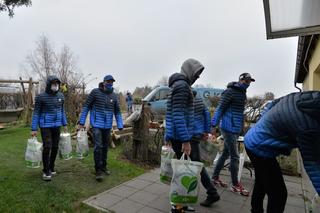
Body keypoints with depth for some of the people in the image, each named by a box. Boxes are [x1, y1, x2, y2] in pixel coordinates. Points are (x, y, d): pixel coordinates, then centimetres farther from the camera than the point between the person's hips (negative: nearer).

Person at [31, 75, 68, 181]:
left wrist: (64, 124, 14)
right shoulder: (41, 97, -10)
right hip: (45, 126, -4)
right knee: (47, 147, -8)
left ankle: (51, 167, 25)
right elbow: (36, 113, -7)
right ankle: (46, 171, 8)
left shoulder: (61, 96, 2)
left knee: (55, 147, 7)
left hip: (57, 125, 4)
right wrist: (34, 129, -10)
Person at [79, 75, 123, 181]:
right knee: (98, 147, -10)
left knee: (105, 147, 13)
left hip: (107, 126, 4)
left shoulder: (114, 96, 4)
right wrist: (81, 121, -6)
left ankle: (103, 167, 28)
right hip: (97, 124, -4)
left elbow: (117, 112, 9)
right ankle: (98, 170, 1)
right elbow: (86, 106, -2)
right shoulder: (95, 92, -5)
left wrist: (120, 126, 2)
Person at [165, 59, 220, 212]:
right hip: (180, 137, -10)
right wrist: (185, 140, -24)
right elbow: (178, 115, -23)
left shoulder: (179, 84, 17)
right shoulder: (182, 85, -15)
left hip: (175, 136, 10)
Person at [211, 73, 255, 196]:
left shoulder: (242, 93, 15)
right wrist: (214, 126, -18)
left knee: (225, 154, 14)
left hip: (236, 129, 9)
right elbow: (220, 108, -15)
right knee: (235, 157, -2)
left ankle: (215, 178, 27)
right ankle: (235, 185, 11)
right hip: (229, 128, -9)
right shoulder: (230, 92, -11)